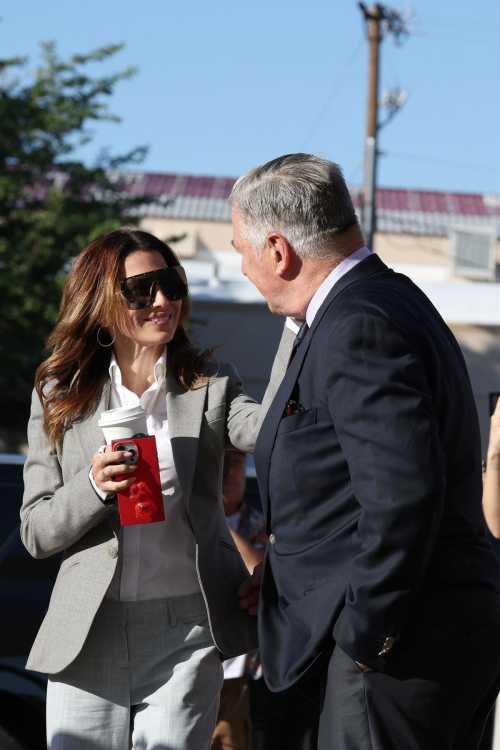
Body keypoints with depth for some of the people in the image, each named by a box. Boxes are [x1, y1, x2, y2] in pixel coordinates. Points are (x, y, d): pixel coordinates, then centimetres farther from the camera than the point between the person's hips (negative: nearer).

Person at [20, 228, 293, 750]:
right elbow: (36, 534, 4)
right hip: (87, 637, 1)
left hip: (186, 633, -1)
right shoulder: (58, 397, 7)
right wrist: (94, 487, -15)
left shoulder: (211, 385, 7)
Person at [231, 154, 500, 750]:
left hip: (405, 650, -10)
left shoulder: (358, 330, -18)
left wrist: (365, 634, -18)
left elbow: (402, 494, -27)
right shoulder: (387, 302, 16)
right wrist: (286, 572, 18)